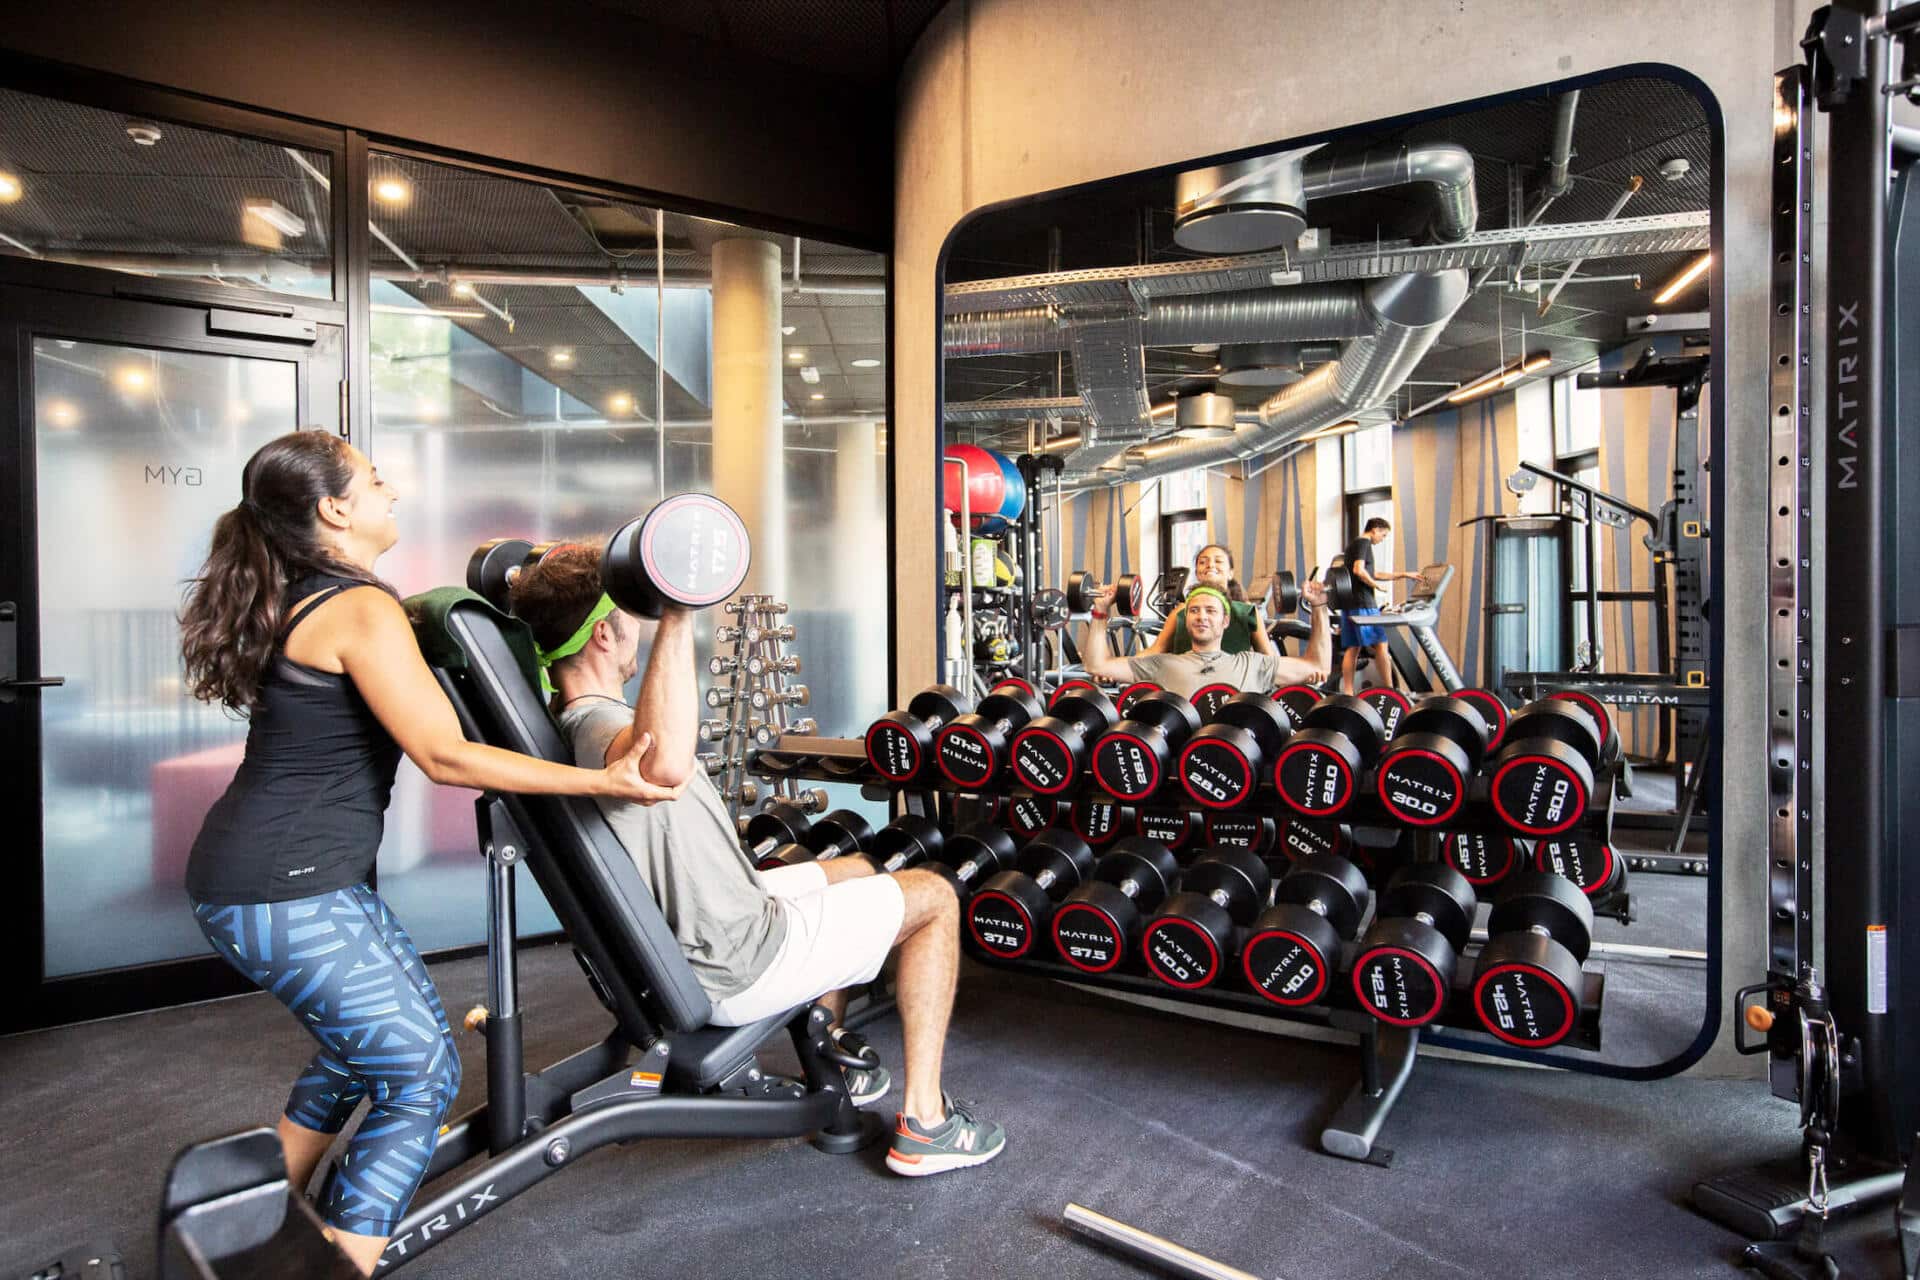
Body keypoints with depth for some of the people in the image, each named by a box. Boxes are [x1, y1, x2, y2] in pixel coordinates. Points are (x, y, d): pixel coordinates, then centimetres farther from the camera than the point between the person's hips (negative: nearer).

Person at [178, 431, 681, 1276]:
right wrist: (601, 781, -23)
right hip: (286, 893, -10)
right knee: (420, 1075, -2)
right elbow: (446, 757, -23)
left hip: (258, 875, 10)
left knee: (365, 1040, 23)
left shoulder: (301, 601, 12)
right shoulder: (362, 609, -18)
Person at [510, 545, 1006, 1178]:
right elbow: (666, 763, -57)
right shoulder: (603, 728, -30)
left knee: (854, 871, 30)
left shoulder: (564, 721, 0)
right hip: (736, 969, -10)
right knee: (933, 897, 2)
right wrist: (676, 617, -54)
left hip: (692, 936, 10)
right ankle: (925, 1124, 7)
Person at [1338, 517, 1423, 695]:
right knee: (1380, 645, -3)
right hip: (1363, 603, -9)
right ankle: (1390, 691, 0)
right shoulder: (1363, 542, -6)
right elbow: (1359, 570, -21)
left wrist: (1403, 575, 28)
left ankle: (1347, 693, 2)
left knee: (1352, 648, 5)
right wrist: (1377, 585, -8)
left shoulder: (1354, 544, 24)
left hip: (1350, 604, 9)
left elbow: (1372, 574, 29)